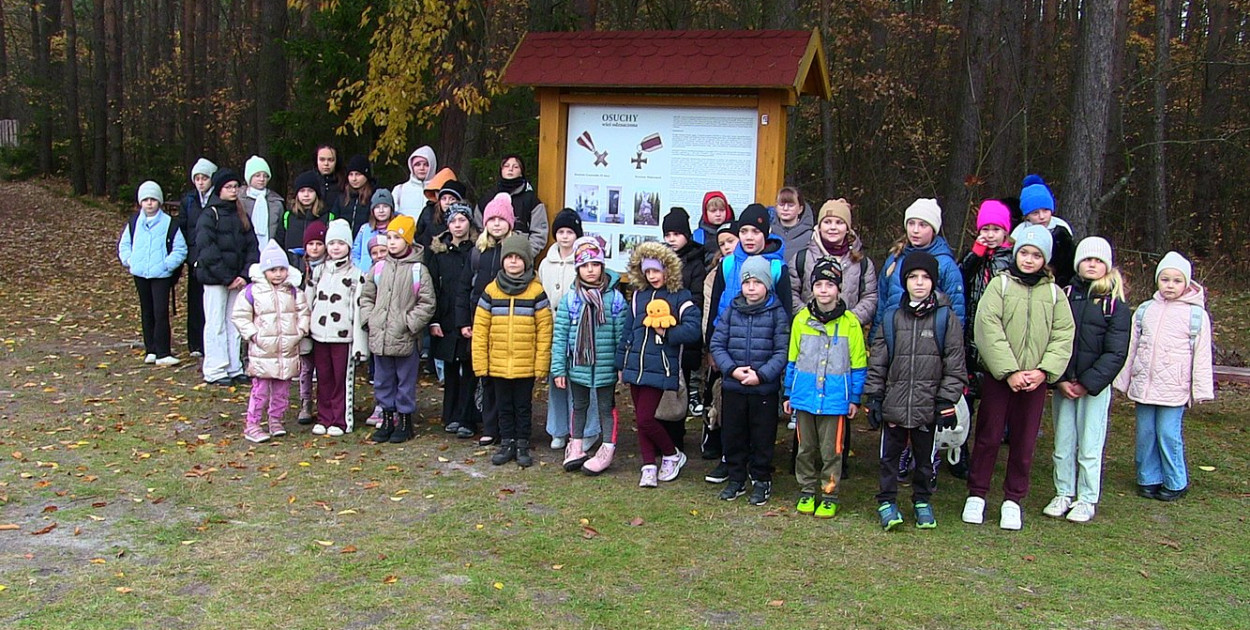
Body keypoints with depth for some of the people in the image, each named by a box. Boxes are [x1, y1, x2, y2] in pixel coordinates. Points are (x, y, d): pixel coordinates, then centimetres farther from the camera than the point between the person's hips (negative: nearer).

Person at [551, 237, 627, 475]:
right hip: (577, 366, 2)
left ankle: (608, 449, 23)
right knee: (579, 406, 18)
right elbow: (560, 335, -2)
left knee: (606, 407, 11)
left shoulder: (614, 297, -7)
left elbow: (622, 335, -5)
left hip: (606, 367, -2)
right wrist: (558, 368, -4)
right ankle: (576, 447, 31)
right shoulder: (570, 298, -3)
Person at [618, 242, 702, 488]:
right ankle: (649, 466, 19)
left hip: (659, 369, -6)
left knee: (645, 418, -10)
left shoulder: (680, 297, -3)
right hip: (635, 366, 6)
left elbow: (692, 329, -13)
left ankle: (673, 455, 13)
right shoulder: (638, 296, 12)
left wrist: (666, 333, -18)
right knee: (640, 419, 10)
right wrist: (621, 364, 16)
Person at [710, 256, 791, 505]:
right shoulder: (731, 311, 3)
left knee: (763, 438, 8)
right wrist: (732, 369, -12)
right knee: (732, 435, 12)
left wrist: (761, 374, -17)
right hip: (732, 388, 3)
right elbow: (717, 345, 2)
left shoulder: (777, 313, -4)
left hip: (765, 389, -3)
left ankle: (762, 480, 24)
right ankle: (736, 479, 28)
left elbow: (782, 352, -8)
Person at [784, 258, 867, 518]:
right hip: (804, 396, 2)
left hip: (835, 398, -2)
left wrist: (855, 398, 2)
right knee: (805, 448, 12)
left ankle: (829, 495, 18)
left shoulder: (850, 322, -4)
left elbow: (858, 365, 2)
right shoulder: (801, 319, 2)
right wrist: (788, 393, 10)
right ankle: (807, 491, 26)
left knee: (832, 450, 5)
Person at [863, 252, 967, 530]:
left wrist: (947, 402, -7)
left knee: (925, 457, 13)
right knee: (890, 455, 8)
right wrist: (874, 398, 2)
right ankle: (887, 502, 21)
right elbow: (877, 363, 7)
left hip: (928, 406, -1)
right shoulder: (891, 318, 5)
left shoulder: (946, 319, -1)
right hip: (894, 404, 1)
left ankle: (922, 501, 30)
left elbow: (954, 366, -2)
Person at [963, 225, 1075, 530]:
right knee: (988, 437, 3)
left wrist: (1044, 371, -12)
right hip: (998, 377, -2)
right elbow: (988, 328, -10)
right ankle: (977, 494, 17)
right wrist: (1009, 371, -17)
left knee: (1024, 442, 9)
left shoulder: (1055, 293, 9)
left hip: (1035, 380, 3)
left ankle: (1013, 499, 22)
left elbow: (1064, 336, 3)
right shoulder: (1000, 284, 0)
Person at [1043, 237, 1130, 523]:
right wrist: (1059, 380, -9)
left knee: (1090, 446, 2)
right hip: (1062, 384, 2)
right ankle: (1064, 494, 20)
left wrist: (1088, 384, -11)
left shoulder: (1115, 304, 0)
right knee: (1063, 443, 8)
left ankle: (1087, 499, 13)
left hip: (1095, 387, -2)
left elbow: (1116, 353, -4)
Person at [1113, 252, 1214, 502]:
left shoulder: (1196, 314, -1)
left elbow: (1202, 355, -1)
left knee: (1169, 434, -3)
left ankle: (1175, 482, 13)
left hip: (1174, 388, -3)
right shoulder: (1144, 310, 7)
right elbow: (1131, 347, 13)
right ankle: (1148, 479, 22)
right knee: (1145, 433, 9)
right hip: (1143, 385, 4)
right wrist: (1123, 380, 13)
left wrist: (1202, 389, -2)